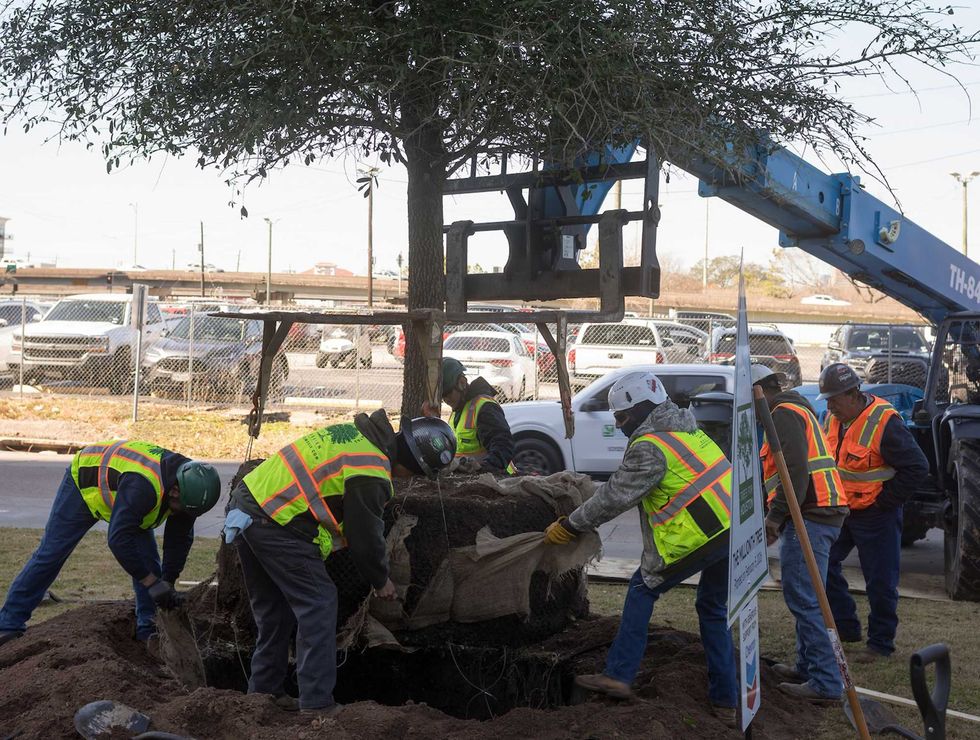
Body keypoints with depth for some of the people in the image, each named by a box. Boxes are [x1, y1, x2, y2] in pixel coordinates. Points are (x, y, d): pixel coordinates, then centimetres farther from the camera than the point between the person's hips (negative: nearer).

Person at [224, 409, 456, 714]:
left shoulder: (358, 432, 12)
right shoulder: (371, 473, -16)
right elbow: (365, 536, -6)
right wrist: (380, 581, 12)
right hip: (277, 526, -10)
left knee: (273, 609, 20)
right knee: (318, 604, -3)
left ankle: (264, 691, 28)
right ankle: (318, 704, -4)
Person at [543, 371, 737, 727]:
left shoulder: (649, 447, -9)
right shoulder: (686, 431, 20)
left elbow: (615, 497, -8)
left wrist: (569, 526, 2)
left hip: (696, 538, -8)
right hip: (735, 533, 8)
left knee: (642, 589, 9)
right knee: (714, 611, 20)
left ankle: (619, 675, 10)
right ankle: (726, 702, 20)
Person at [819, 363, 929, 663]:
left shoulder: (885, 423, -21)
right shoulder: (834, 419, 3)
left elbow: (917, 468, -19)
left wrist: (884, 500, -16)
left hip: (876, 514, -7)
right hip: (840, 510, 7)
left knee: (880, 581, 0)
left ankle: (881, 642, 15)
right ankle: (846, 626, 19)